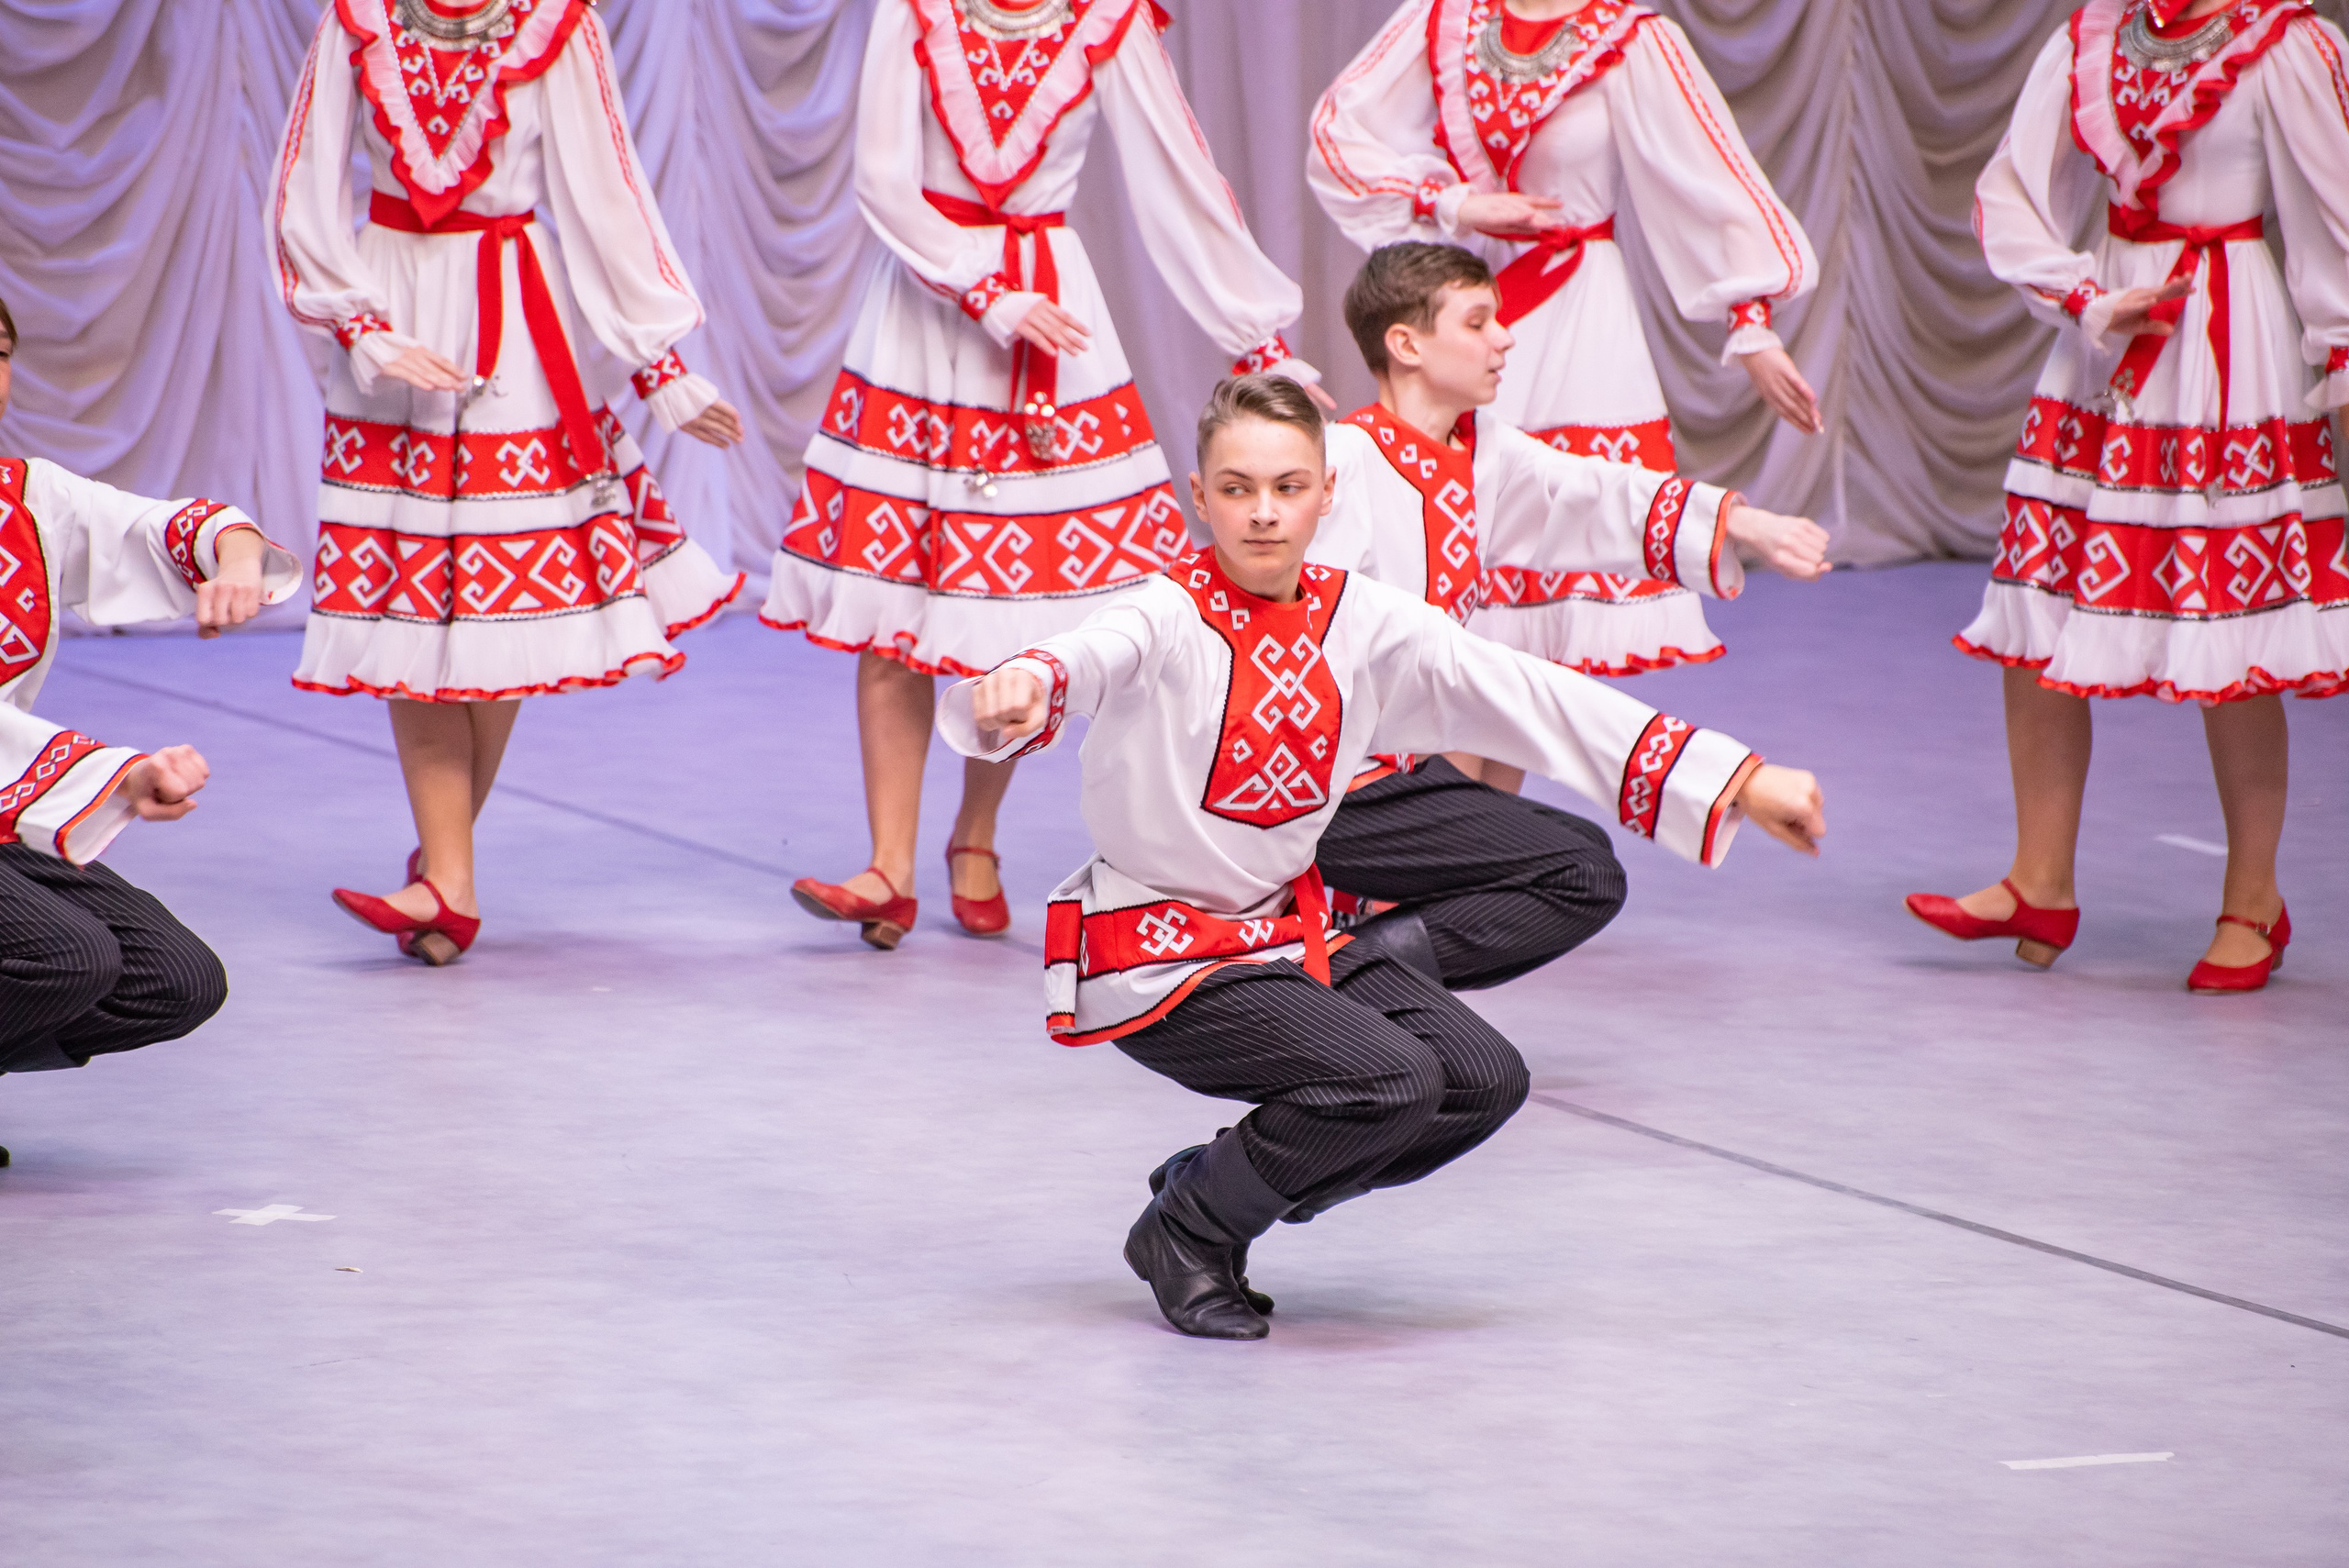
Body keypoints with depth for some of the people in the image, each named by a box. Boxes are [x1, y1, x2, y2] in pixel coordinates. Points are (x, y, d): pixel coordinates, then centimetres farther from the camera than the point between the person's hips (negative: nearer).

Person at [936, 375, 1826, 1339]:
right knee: (1391, 1079, -25)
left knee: (1486, 1080, -2)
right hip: (1158, 958, -7)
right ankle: (1184, 1232, -2)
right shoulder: (1169, 619, -17)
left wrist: (1737, 783, -2)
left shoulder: (1364, 623, 0)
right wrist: (1021, 689, -67)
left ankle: (1218, 1186, 12)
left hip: (1288, 931, 7)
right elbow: (1089, 659, -40)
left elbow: (1532, 701, 0)